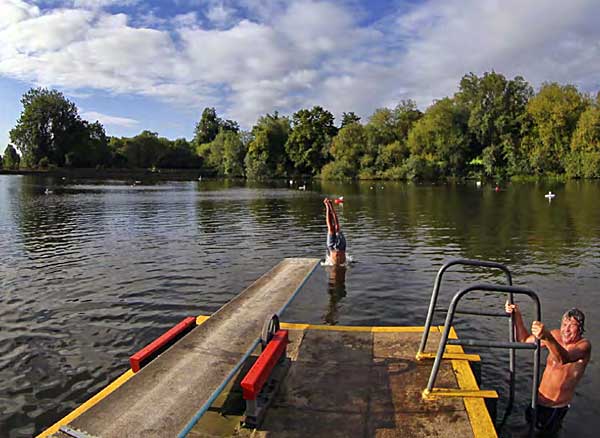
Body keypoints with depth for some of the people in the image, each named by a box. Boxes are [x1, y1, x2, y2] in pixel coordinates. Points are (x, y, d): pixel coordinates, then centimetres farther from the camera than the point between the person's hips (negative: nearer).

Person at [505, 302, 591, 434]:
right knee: (529, 419, 23)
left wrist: (547, 337, -63)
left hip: (557, 403, -5)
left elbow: (564, 358, -44)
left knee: (544, 428, 14)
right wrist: (517, 316, -17)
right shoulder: (556, 335, -8)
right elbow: (524, 340, -3)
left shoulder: (584, 345, -23)